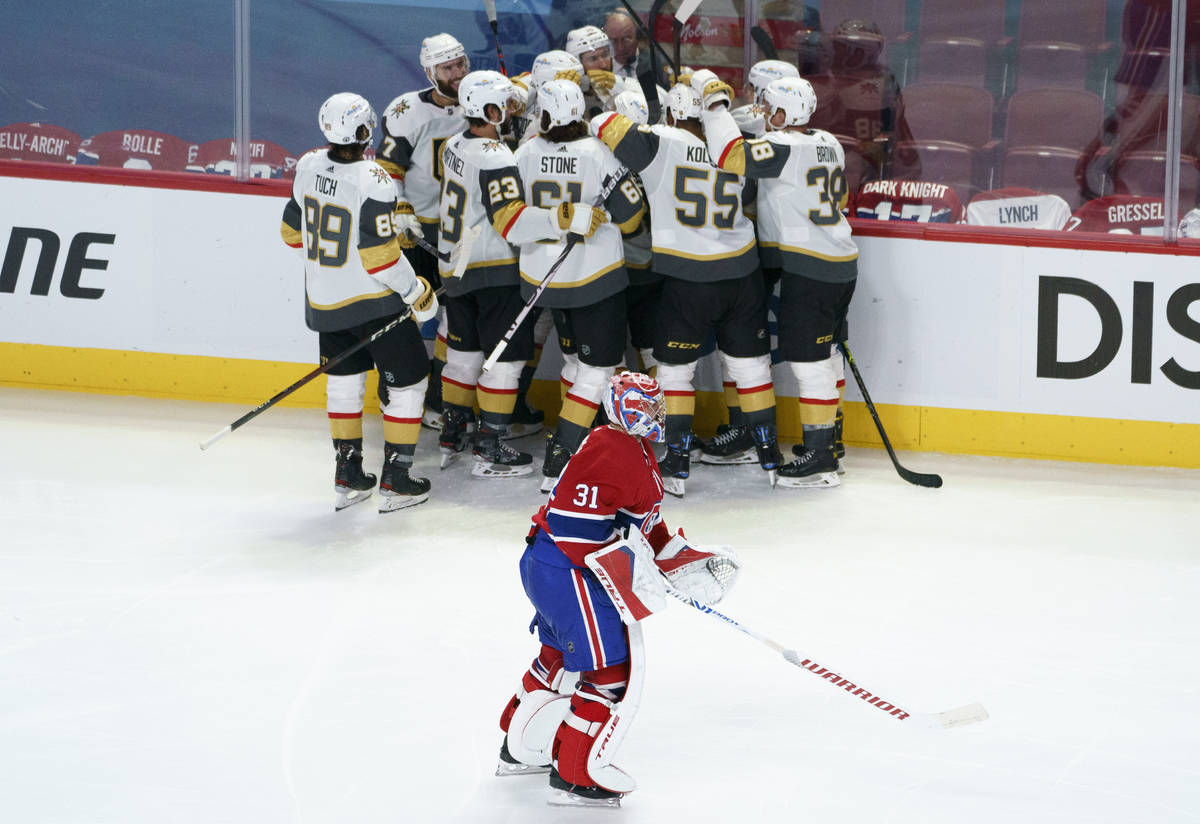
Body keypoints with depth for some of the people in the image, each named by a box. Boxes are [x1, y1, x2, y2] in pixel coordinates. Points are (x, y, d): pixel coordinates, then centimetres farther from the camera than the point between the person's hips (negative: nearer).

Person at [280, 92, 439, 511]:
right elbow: (381, 257, -23)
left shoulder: (308, 167, -4)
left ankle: (348, 476, 25)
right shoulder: (373, 182, -24)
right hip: (373, 303, -6)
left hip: (323, 301, 6)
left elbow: (293, 231, 9)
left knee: (344, 379, 21)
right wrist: (419, 294, -9)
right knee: (406, 381, 8)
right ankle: (396, 482, 9)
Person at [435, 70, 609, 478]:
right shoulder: (495, 159, -23)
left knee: (464, 351, 19)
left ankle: (451, 436, 27)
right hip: (494, 272, -9)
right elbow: (513, 222, -31)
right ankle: (489, 449, -1)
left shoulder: (455, 146, 5)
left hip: (455, 269, 9)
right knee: (507, 356, -1)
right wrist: (569, 218, -37)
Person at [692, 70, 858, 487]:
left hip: (808, 270, -10)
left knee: (809, 361, -5)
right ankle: (826, 435, 32)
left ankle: (820, 458, -3)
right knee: (825, 354, 21)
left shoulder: (784, 148, -18)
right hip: (841, 265, 10)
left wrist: (715, 101, -17)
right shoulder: (828, 144, 11)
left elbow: (731, 155, -28)